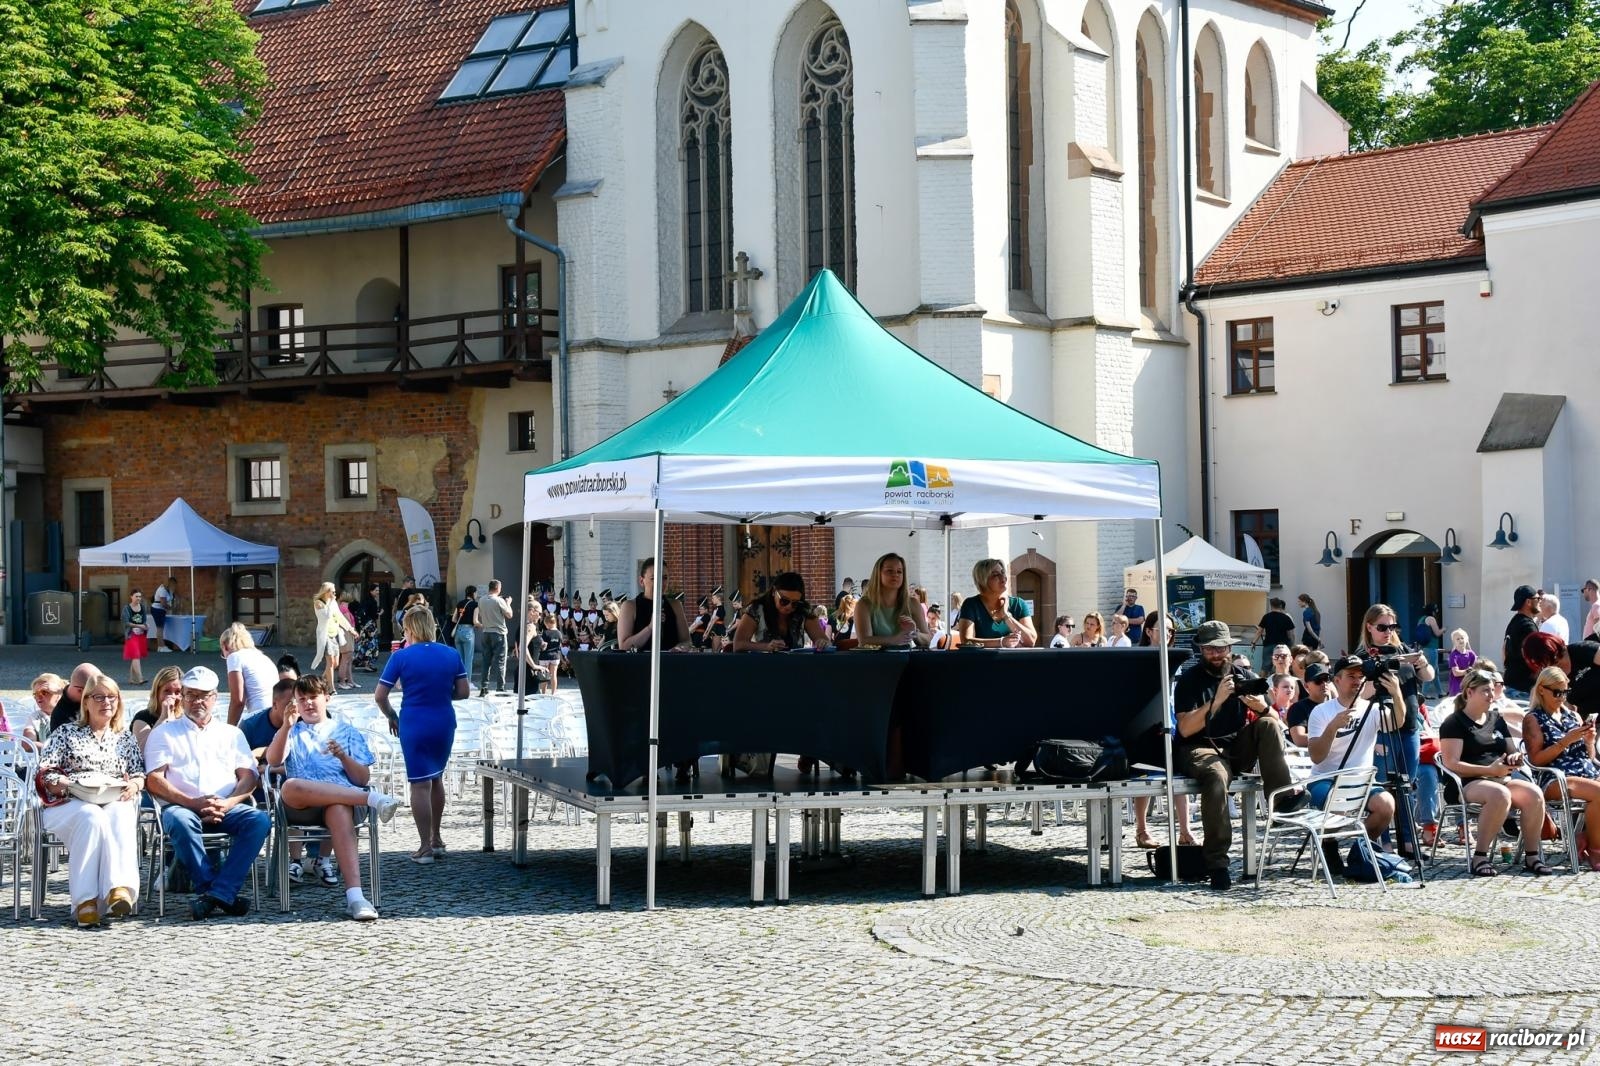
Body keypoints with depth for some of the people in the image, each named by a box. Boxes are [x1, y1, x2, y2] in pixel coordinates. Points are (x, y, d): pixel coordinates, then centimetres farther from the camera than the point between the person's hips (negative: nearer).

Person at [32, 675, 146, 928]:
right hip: (68, 804, -2)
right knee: (92, 817, -39)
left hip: (115, 803, 2)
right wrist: (70, 785, -13)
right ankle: (85, 899, -47)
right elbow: (43, 773, 6)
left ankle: (120, 888, -56)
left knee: (120, 814, -37)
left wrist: (133, 784, -7)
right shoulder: (67, 733, 17)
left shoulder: (125, 738, 26)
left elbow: (140, 774, 18)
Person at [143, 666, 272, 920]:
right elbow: (154, 781, 4)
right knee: (178, 820, -38)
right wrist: (192, 802, -11)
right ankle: (224, 894, -34)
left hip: (226, 809, 2)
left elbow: (249, 777, 13)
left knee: (260, 819, -29)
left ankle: (217, 892, -35)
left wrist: (227, 803, -9)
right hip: (182, 806, -2)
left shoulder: (232, 734, 25)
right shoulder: (164, 733, 18)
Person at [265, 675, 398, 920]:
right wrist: (286, 727, -10)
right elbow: (273, 761, 5)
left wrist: (342, 756, -3)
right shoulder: (291, 732, 29)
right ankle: (371, 798, -35)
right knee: (290, 786, -37)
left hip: (342, 800, -1)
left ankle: (355, 896, -56)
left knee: (339, 810, -40)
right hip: (300, 807, 1)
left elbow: (363, 778, 15)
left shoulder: (347, 732, 26)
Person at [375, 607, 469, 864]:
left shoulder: (401, 657, -9)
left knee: (420, 784, 2)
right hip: (444, 724, 4)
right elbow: (464, 692, 1)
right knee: (436, 779, 20)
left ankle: (426, 847, 5)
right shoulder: (451, 655, 0)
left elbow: (379, 696, -9)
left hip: (414, 725, -4)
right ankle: (436, 839, 27)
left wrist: (391, 716, 8)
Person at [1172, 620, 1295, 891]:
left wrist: (1262, 708, -20)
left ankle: (1281, 797, -26)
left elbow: (1277, 721, 3)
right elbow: (1185, 729, -15)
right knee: (1216, 776, -38)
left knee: (1268, 725, -20)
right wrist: (1216, 701, -25)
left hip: (1238, 748, 5)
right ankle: (1217, 865, -35)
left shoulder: (1242, 676, 11)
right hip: (1199, 750, -5)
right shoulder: (1189, 680, -1)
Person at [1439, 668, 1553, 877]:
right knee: (1500, 794, -38)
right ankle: (1480, 857, -32)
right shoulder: (1454, 723, -1)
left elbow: (1512, 752, 27)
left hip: (1502, 778, 7)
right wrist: (1490, 770, -17)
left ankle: (1532, 856, -18)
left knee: (1534, 793, -24)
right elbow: (1451, 764, -12)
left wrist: (1515, 758, 1)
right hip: (1467, 783, -7)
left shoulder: (1496, 720, 22)